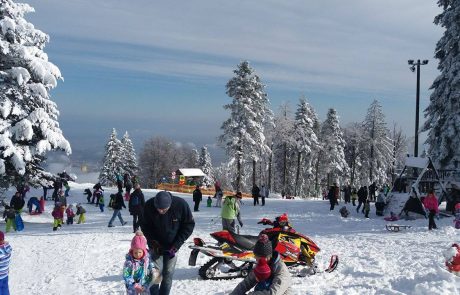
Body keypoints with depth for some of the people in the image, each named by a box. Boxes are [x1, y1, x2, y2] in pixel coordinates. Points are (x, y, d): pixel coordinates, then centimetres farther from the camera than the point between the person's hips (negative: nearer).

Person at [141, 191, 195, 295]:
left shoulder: (181, 205, -23)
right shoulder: (149, 206, -20)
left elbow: (189, 225, -10)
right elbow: (145, 226, -4)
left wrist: (177, 245, -16)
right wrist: (153, 242, -16)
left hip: (172, 246, 0)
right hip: (156, 246, 0)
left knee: (168, 274, 1)